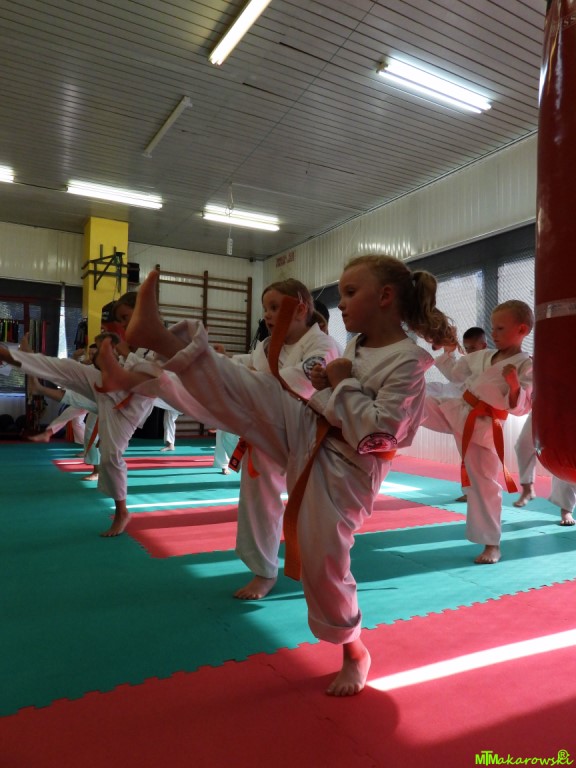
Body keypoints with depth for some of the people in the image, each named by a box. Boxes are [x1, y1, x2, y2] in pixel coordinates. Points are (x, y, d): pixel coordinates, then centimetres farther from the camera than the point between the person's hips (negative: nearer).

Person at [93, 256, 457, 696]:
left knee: (325, 563, 2)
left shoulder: (409, 362, -18)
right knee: (244, 389, -9)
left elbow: (378, 433, -25)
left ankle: (353, 652, 28)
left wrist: (341, 384, -17)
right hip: (307, 435, 7)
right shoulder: (358, 346, 7)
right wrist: (324, 383, -2)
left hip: (343, 471, -6)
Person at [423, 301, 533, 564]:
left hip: (481, 426, -5)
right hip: (455, 410, 5)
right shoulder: (483, 356, 7)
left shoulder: (525, 366, -11)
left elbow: (520, 408, -17)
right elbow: (455, 373, 21)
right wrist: (447, 350, 11)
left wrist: (513, 383, -33)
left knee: (483, 483, 3)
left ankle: (492, 545, 16)